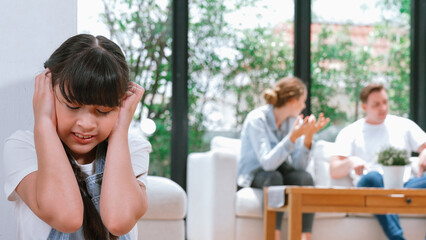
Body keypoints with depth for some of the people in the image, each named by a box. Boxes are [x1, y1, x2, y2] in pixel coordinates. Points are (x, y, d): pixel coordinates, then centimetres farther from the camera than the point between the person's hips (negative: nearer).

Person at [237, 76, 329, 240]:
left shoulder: (295, 120, -3)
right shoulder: (256, 119, -18)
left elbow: (299, 166, -11)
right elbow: (267, 163, -29)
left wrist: (308, 136, -23)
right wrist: (293, 137, -36)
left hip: (282, 171, 4)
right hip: (254, 176, -4)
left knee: (305, 178, -27)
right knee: (273, 177, -36)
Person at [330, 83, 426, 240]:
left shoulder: (404, 125, 25)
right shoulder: (349, 133, 17)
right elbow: (334, 172, 7)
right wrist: (351, 162, -16)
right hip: (372, 186, -2)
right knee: (372, 177, -38)